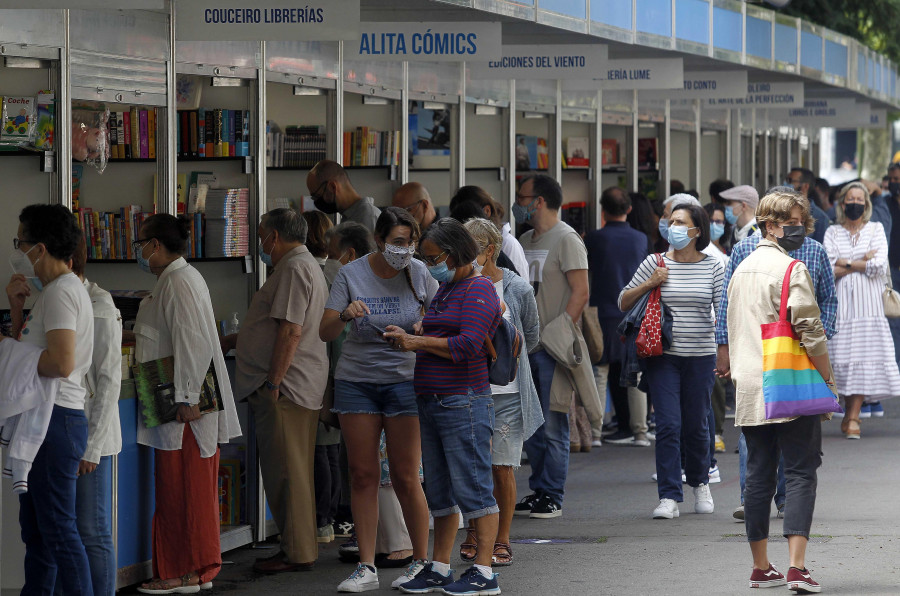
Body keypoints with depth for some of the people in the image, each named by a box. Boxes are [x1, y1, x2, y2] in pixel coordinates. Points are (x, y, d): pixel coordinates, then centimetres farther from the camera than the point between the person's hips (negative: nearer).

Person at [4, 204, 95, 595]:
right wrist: (17, 306, 11)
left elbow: (61, 363, -26)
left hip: (56, 419, -11)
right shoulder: (51, 290, 18)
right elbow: (29, 345, 25)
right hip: (43, 418, 11)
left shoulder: (61, 292, -15)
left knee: (58, 527, -10)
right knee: (35, 528, 16)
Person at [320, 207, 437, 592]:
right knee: (362, 474, 1)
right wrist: (345, 315, -26)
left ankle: (422, 561, 8)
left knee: (406, 477, -4)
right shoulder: (351, 275, -3)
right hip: (355, 382, 1)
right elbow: (325, 333, -4)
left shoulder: (420, 274, -3)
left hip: (404, 380, -1)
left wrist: (412, 333, -16)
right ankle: (366, 567, 5)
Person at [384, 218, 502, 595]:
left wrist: (417, 342, -14)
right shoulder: (445, 289, 20)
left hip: (463, 402, -10)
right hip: (432, 402, 10)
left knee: (472, 486, -8)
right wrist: (406, 337, 9)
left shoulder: (478, 290, -9)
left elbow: (466, 345, -19)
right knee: (439, 489, 11)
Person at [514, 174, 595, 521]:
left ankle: (553, 497, -1)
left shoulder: (566, 239, -8)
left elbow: (580, 292, -14)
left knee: (553, 425, -5)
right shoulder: (527, 241, 18)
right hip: (526, 345, 8)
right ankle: (538, 491, 18)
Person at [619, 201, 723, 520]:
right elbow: (623, 302, 8)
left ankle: (700, 482, 34)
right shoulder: (655, 264, 3)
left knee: (696, 424, 8)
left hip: (700, 356, 0)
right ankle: (669, 497, -8)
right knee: (668, 424, -9)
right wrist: (649, 284, -7)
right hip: (662, 354, 0)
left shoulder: (712, 267, 3)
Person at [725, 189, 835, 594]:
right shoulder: (791, 270, -10)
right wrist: (827, 378, -6)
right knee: (800, 473, -5)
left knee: (758, 474, 10)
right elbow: (810, 332, -15)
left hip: (749, 388, 7)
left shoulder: (741, 270, 16)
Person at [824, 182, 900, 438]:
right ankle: (851, 413, 3)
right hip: (842, 304, 0)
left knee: (864, 359, -7)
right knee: (843, 357, -7)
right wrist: (862, 261, -6)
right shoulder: (833, 233, 12)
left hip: (868, 304, 0)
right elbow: (828, 268, -2)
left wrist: (845, 264, -5)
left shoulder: (876, 229, 11)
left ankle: (852, 417, -5)